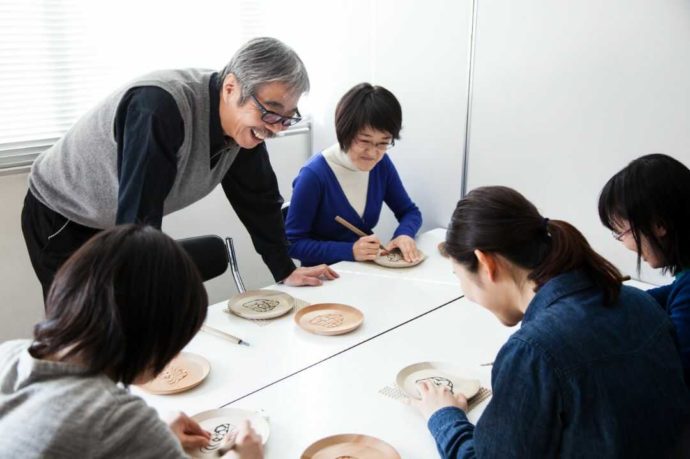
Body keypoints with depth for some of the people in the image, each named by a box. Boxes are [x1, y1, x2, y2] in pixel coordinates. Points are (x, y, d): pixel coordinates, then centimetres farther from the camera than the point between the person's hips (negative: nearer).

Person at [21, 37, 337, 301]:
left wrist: (286, 271, -1)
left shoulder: (247, 122, -14)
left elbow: (258, 197, -2)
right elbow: (136, 214, -39)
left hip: (122, 227, 6)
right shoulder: (159, 105, -37)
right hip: (60, 221, -6)